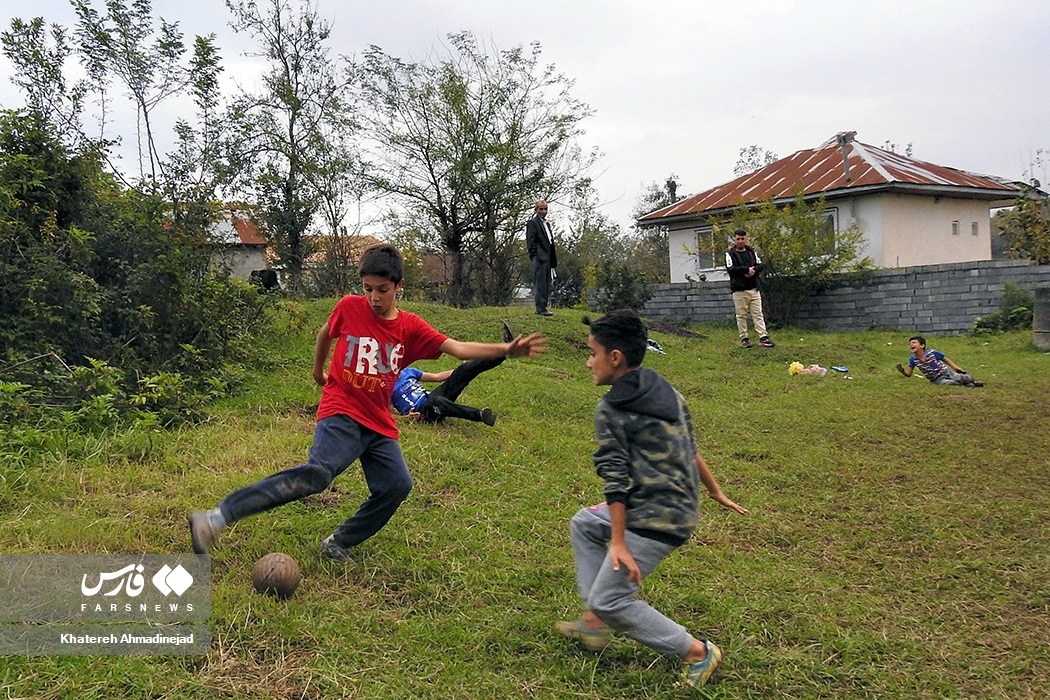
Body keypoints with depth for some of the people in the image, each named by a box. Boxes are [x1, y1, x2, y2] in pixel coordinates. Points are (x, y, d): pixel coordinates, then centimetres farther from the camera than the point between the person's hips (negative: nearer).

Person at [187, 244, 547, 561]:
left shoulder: (411, 328, 0)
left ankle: (339, 543, 14)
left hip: (379, 424, 5)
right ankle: (216, 518, -37)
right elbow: (326, 333, 17)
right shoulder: (349, 307, -3)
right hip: (341, 414, -5)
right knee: (318, 472, -28)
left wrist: (506, 349, -21)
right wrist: (318, 370, 29)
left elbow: (458, 348, -9)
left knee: (397, 485, -7)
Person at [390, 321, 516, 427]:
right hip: (423, 413, -7)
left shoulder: (407, 372, 21)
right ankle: (480, 415, -63)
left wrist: (460, 372, 14)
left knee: (464, 370, -11)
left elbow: (436, 376, 21)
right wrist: (408, 416, -21)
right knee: (436, 401, -45)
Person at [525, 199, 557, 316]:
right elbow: (530, 241, -10)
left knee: (546, 285, 10)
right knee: (540, 284, -9)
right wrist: (535, 256, -16)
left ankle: (542, 307, 16)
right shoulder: (532, 223, -3)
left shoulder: (547, 224, 23)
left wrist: (553, 260, 16)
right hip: (540, 258, -9)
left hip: (547, 258, 9)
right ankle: (541, 309, -10)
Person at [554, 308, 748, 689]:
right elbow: (690, 449, 18)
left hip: (655, 521, -10)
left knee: (610, 599, -3)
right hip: (683, 508, 10)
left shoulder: (610, 410, -13)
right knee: (583, 523, 23)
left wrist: (617, 543, -17)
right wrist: (715, 491, 29)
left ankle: (697, 652, 6)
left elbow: (616, 481, -18)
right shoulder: (667, 392, 10)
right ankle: (594, 623, 24)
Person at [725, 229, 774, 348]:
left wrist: (753, 270, -13)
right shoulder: (730, 254, 2)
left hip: (754, 288, 3)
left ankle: (763, 337, -2)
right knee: (741, 316, 1)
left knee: (758, 314, 0)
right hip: (739, 290, -3)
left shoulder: (752, 252, 15)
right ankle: (744, 338, 8)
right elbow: (730, 269, -12)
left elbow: (760, 265, 9)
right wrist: (747, 269, -15)